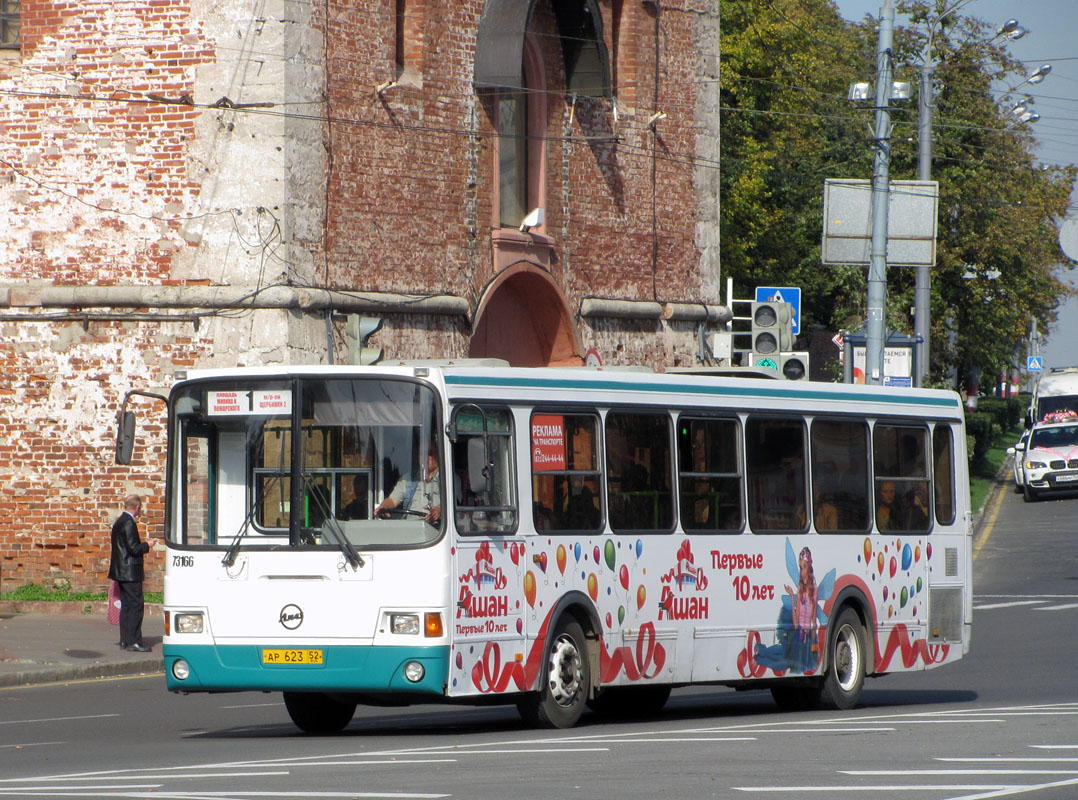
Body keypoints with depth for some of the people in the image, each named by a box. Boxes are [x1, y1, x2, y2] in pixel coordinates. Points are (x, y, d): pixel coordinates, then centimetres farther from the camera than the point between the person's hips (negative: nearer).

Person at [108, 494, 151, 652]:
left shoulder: (119, 522, 13)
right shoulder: (129, 523, -16)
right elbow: (133, 548, -20)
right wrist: (147, 545, -5)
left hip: (121, 571, 10)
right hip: (130, 572, -10)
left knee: (126, 605, 12)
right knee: (135, 605, -8)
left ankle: (125, 640, 13)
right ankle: (134, 641, -11)